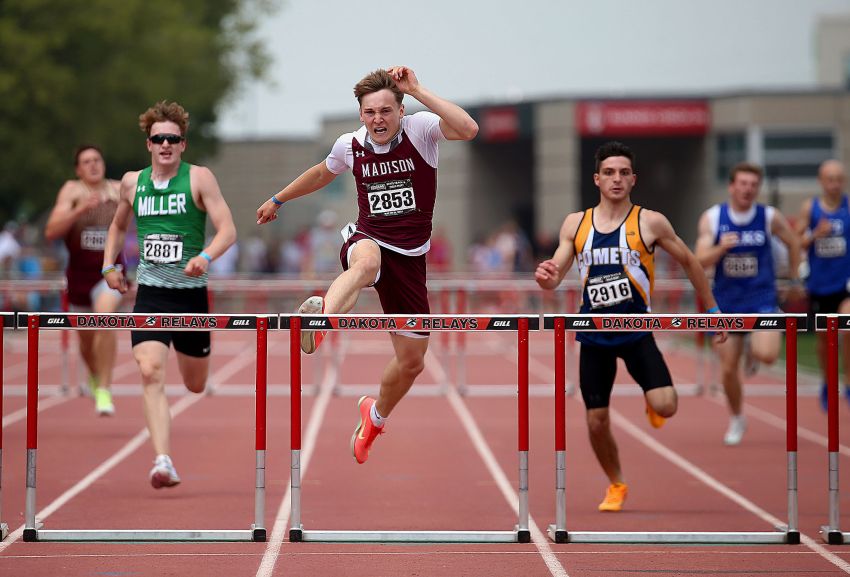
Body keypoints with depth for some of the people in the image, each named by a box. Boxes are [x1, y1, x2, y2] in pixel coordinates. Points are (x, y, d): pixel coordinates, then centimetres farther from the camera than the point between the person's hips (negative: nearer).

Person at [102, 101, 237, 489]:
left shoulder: (199, 178, -5)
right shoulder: (132, 182, 7)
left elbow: (228, 230, -11)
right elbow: (118, 226, 26)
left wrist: (204, 257, -29)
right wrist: (109, 265, 12)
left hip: (191, 292, -1)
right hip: (150, 293, 1)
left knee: (196, 386, 13)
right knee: (150, 373, -21)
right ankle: (163, 462, -26)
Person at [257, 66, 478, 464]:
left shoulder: (420, 128, -9)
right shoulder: (350, 144, 0)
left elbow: (468, 129, -31)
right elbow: (322, 173, 24)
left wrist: (417, 90, -31)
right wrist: (278, 200, 34)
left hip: (410, 256, 1)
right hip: (367, 240, -1)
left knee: (411, 363, 10)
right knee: (366, 262, -43)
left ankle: (375, 416, 41)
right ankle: (320, 321, -74)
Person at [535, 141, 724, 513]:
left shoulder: (649, 223, -5)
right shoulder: (575, 224, 3)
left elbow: (689, 262, 6)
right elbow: (555, 278, 4)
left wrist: (711, 310, 9)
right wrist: (545, 277, -20)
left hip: (637, 331, -2)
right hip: (594, 335, 2)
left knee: (666, 407, -20)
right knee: (596, 421, 4)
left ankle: (651, 401, 18)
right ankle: (616, 485, 30)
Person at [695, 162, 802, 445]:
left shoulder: (770, 217, -6)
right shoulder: (712, 218, -5)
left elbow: (793, 243, 12)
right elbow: (700, 260, -11)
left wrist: (794, 280, 15)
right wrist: (721, 247, -29)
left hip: (762, 300, -1)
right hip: (727, 302, 1)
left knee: (766, 354, -25)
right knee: (728, 369, 3)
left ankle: (754, 348, 13)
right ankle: (736, 419, 29)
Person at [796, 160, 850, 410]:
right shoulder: (810, 208, 0)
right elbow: (796, 243, 3)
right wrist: (815, 235, -15)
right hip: (820, 284, 2)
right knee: (823, 337, 13)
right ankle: (827, 385, 36)